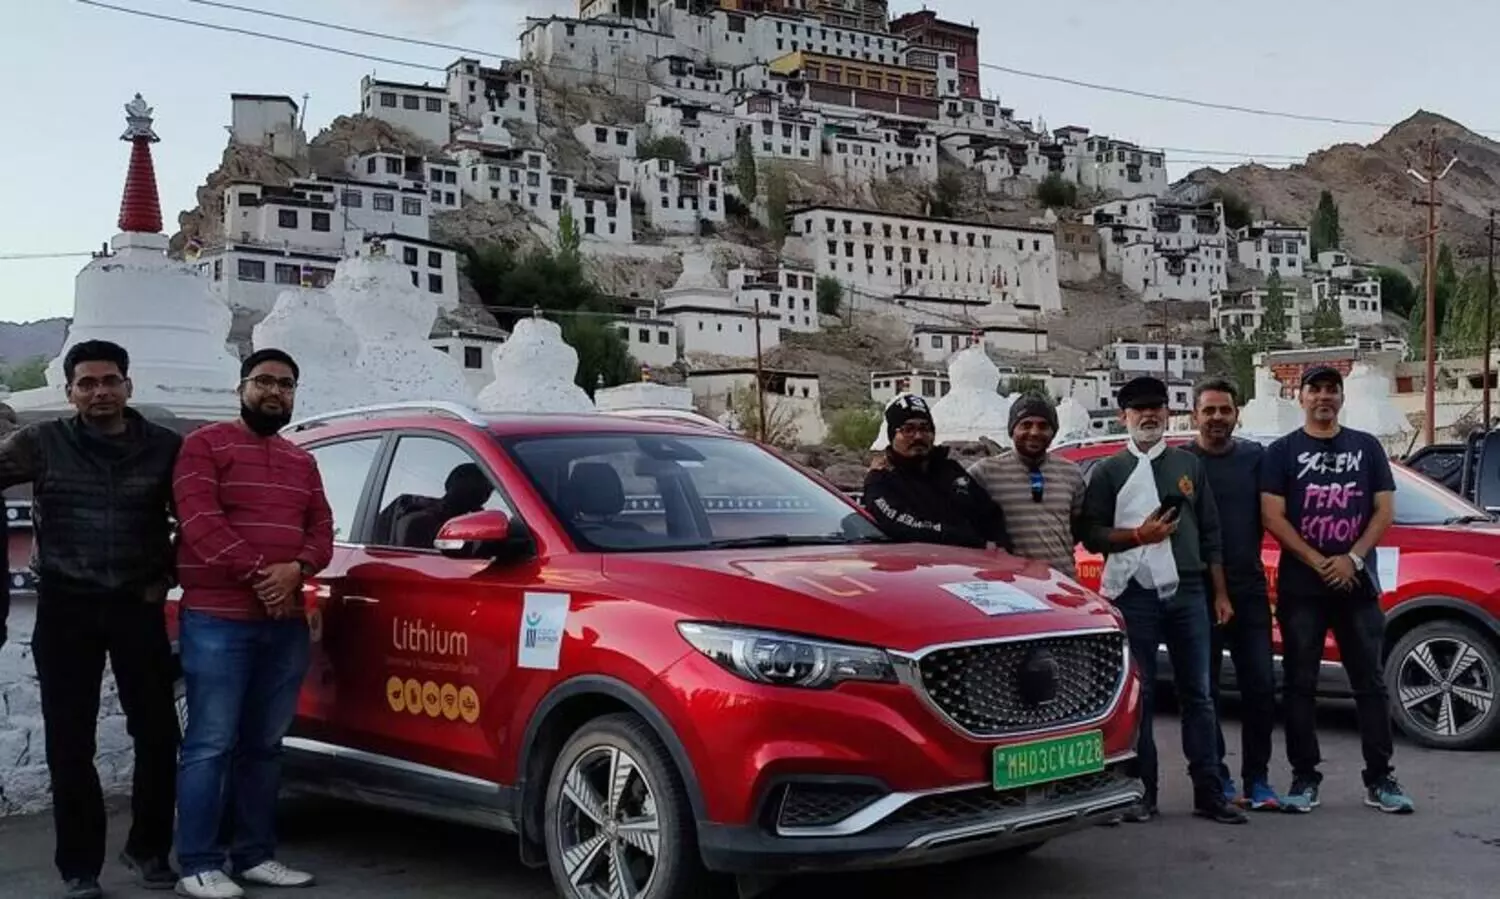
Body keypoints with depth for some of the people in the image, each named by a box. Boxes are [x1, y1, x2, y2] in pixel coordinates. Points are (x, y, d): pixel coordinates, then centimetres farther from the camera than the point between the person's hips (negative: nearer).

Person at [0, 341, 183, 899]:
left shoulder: (165, 448, 2)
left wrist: (168, 575, 5)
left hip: (138, 607, 1)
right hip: (66, 608, 0)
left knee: (157, 733, 2)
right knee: (70, 743, 2)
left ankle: (148, 849, 20)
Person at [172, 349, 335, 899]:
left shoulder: (302, 462, 20)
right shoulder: (205, 445, 1)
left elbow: (321, 529, 12)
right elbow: (200, 521, -11)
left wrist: (295, 570, -9)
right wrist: (257, 574, -17)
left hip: (286, 622, 6)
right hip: (218, 620, -6)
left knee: (264, 745, 10)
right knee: (211, 744, -6)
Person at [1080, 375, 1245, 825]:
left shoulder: (1189, 464, 14)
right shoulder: (1110, 471, 6)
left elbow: (1210, 533, 14)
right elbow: (1091, 534, 0)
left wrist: (1219, 593, 9)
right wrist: (1138, 536, -16)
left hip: (1187, 591, 3)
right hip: (1134, 594, -2)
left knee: (1197, 693, 4)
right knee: (1139, 695, 0)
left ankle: (1208, 793, 9)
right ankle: (1143, 792, 8)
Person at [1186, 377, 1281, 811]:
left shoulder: (1255, 457, 9)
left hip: (1248, 586, 2)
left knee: (1261, 685, 0)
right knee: (1204, 689, 4)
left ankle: (1257, 779, 11)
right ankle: (1217, 780, 14)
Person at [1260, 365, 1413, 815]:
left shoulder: (1367, 447, 10)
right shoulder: (1282, 452, 4)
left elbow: (1385, 510, 4)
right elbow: (1273, 517, -3)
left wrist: (1353, 559, -10)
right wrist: (1319, 563, -12)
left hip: (1358, 583, 2)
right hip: (1301, 587, -1)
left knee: (1370, 682, 3)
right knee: (1300, 684, 2)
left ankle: (1380, 779, 9)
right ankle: (1305, 778, 8)